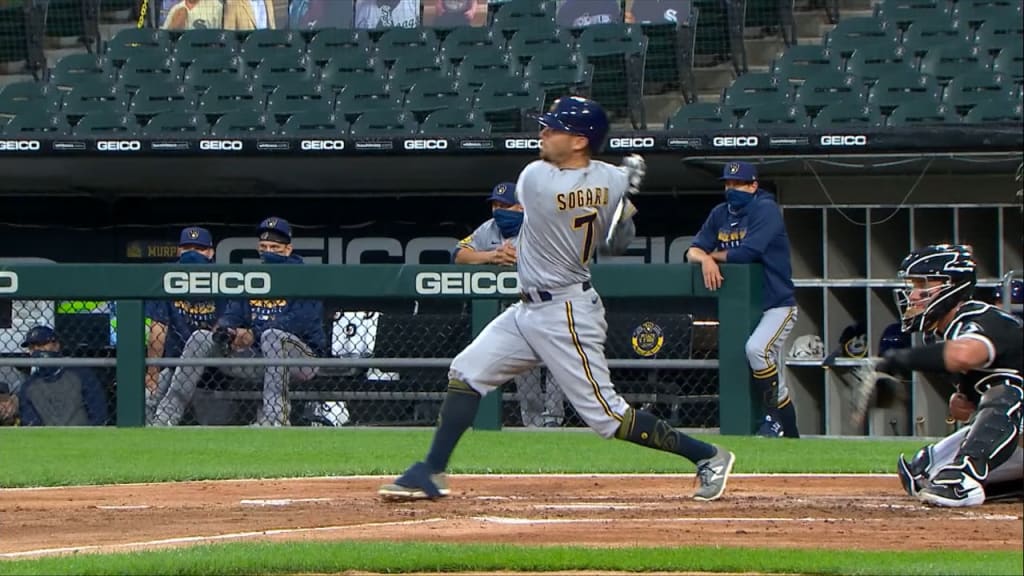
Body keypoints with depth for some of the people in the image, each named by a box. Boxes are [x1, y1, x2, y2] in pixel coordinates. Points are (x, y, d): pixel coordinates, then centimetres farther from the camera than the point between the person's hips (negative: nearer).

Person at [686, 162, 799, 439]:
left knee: (757, 349, -32)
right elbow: (693, 251, 5)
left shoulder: (765, 209, -13)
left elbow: (747, 253, -23)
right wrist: (706, 259, -19)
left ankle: (774, 418, -20)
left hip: (777, 304, -7)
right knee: (773, 378, 11)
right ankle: (791, 435, 20)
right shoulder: (720, 214, 9)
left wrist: (714, 255, -6)